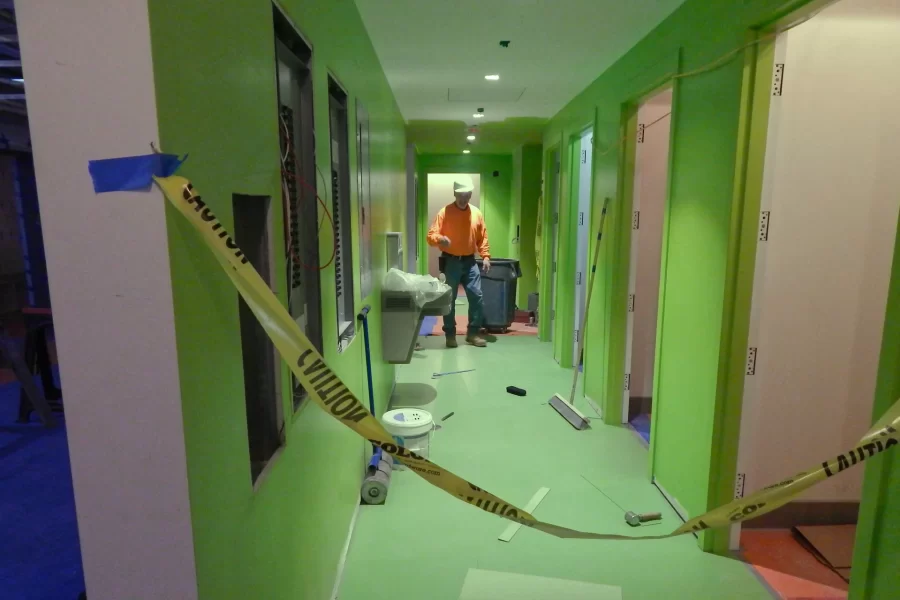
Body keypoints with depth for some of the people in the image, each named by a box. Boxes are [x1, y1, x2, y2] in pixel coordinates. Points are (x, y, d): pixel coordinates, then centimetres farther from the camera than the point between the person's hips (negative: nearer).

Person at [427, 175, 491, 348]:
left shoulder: (477, 213, 5)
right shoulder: (444, 212, -7)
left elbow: (482, 238, 11)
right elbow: (431, 235, -12)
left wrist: (486, 256, 1)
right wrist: (439, 239, -34)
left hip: (470, 262, 3)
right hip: (451, 262, -3)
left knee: (477, 297, 0)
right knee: (449, 299, 1)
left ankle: (473, 333, 13)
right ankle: (450, 334, 14)